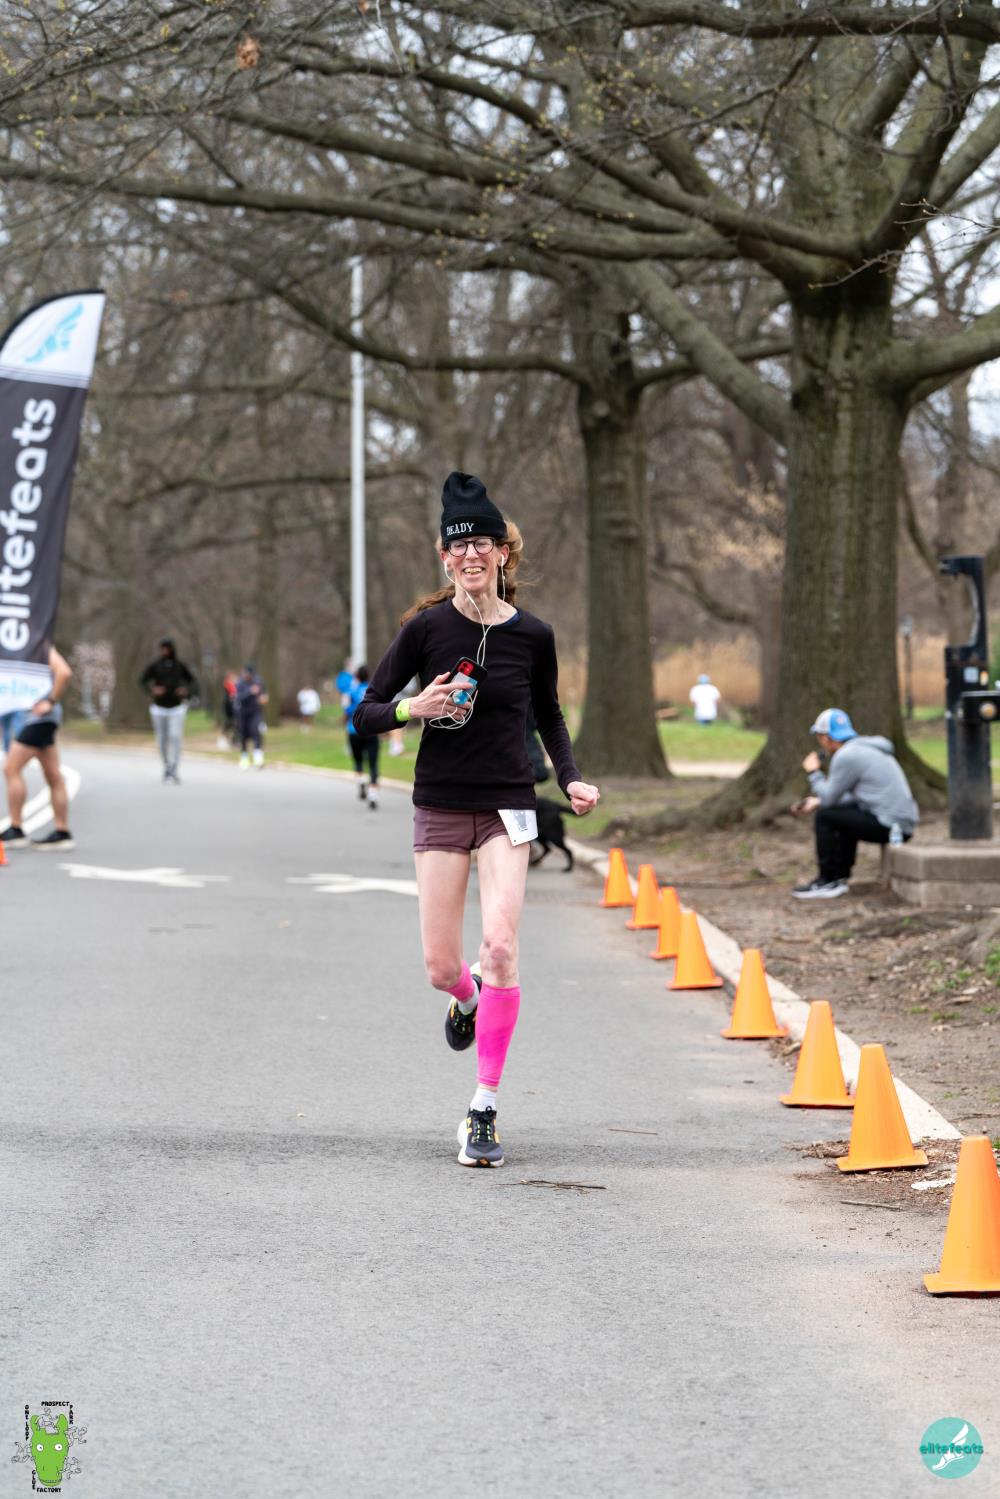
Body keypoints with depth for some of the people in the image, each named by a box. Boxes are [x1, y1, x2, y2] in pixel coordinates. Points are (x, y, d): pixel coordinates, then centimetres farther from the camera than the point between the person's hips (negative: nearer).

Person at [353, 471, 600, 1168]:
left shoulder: (533, 635, -2)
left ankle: (486, 1107, -9)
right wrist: (413, 707, -19)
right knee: (441, 965, 1)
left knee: (500, 947, -16)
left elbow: (549, 716, 16)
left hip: (507, 808, 0)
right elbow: (366, 713, 0)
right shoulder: (427, 627, -5)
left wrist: (572, 779, 1)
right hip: (440, 808, 0)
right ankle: (469, 1000, 41)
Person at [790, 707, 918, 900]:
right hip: (905, 823, 10)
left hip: (887, 824, -10)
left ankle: (827, 882, 2)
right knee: (845, 814, 28)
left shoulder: (846, 756, -12)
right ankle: (840, 877, 28)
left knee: (825, 817, -4)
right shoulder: (866, 748, 19)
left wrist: (813, 773, 8)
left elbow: (829, 798, -8)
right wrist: (816, 802, 23)